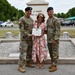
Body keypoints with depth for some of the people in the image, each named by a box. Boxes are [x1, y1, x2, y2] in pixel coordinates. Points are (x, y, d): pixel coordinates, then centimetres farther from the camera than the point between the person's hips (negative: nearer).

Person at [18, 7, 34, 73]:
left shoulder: (31, 19, 12)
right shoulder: (22, 19, -11)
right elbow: (21, 30, -17)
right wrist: (28, 34, -23)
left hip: (30, 39, 7)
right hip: (24, 39, -7)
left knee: (29, 52, 14)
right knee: (23, 53, -6)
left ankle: (28, 63, 30)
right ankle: (20, 67, 0)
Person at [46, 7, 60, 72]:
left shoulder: (56, 19, -12)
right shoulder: (47, 20, 13)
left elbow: (58, 30, -17)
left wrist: (55, 39, -20)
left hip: (54, 39, -8)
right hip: (49, 40, 8)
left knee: (55, 53, -2)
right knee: (51, 53, 13)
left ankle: (55, 66, 6)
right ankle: (52, 63, 25)